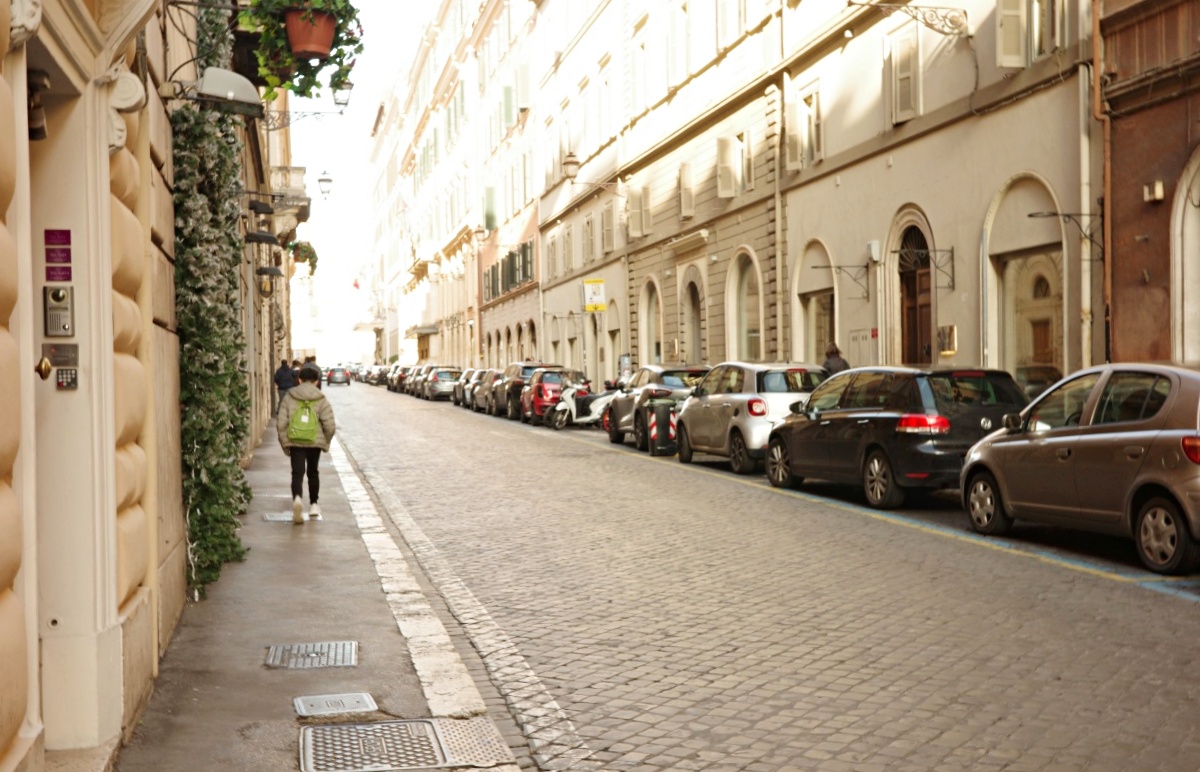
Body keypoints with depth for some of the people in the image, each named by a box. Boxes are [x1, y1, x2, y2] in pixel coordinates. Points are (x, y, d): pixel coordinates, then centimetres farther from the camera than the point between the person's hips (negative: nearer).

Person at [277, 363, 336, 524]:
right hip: (315, 442, 1)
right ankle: (313, 505, 27)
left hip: (295, 442, -1)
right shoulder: (321, 400, -3)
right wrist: (326, 441, 9)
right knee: (313, 472, 19)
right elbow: (329, 425, -8)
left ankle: (297, 498, -31)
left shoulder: (289, 398, 0)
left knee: (297, 473, -3)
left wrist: (284, 443, 8)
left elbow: (281, 423, -3)